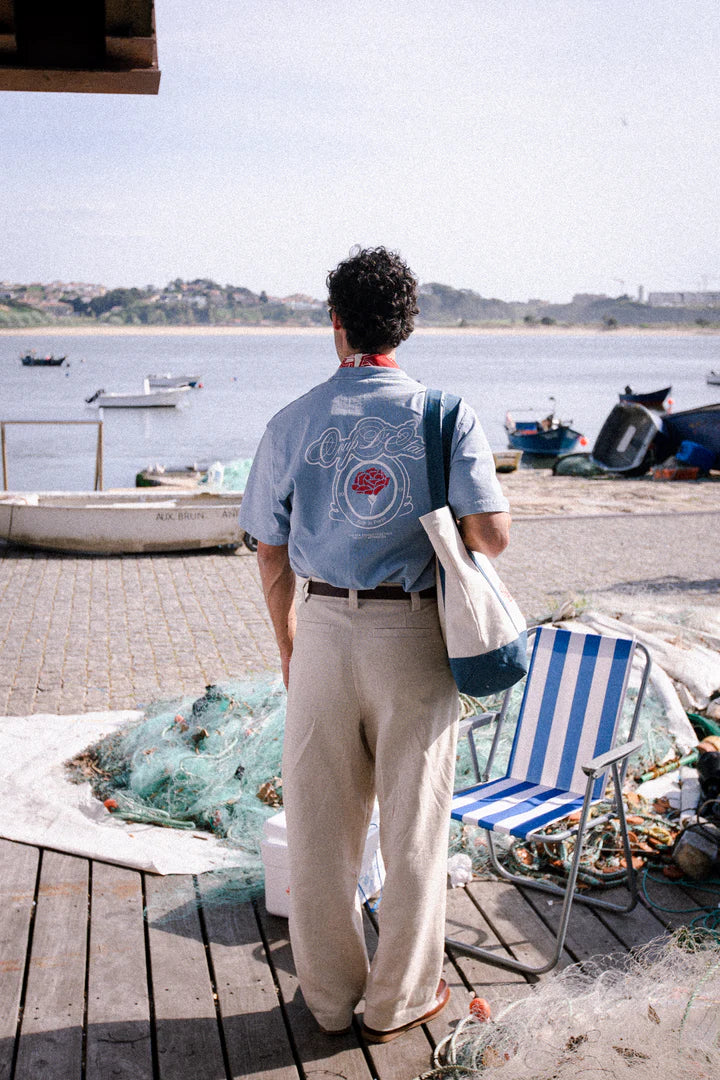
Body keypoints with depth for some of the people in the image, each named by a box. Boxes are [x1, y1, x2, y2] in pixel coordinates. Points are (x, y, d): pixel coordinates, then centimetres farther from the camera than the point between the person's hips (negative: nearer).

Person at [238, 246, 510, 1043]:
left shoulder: (291, 424, -1)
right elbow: (491, 533, -13)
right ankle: (399, 1000, 28)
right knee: (413, 822, 13)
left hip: (325, 628, 2)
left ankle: (330, 996, 31)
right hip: (415, 634, -1)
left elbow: (271, 554, 4)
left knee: (319, 823, 15)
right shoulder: (446, 416, -6)